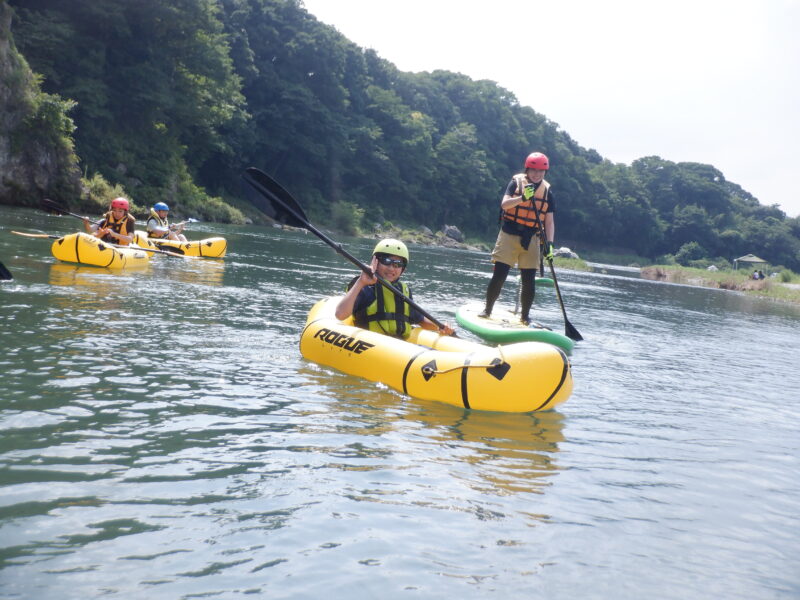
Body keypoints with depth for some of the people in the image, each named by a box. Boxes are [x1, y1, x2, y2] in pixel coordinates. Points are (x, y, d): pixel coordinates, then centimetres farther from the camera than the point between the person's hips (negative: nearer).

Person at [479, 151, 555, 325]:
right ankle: (487, 310, 13)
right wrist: (522, 198, -30)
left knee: (529, 281, 0)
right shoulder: (516, 183, -1)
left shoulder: (547, 192, 6)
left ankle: (525, 316, 16)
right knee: (499, 276, -4)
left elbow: (549, 221, 3)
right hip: (509, 235, -2)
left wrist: (549, 244, -9)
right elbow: (504, 204, -14)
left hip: (531, 240, 2)